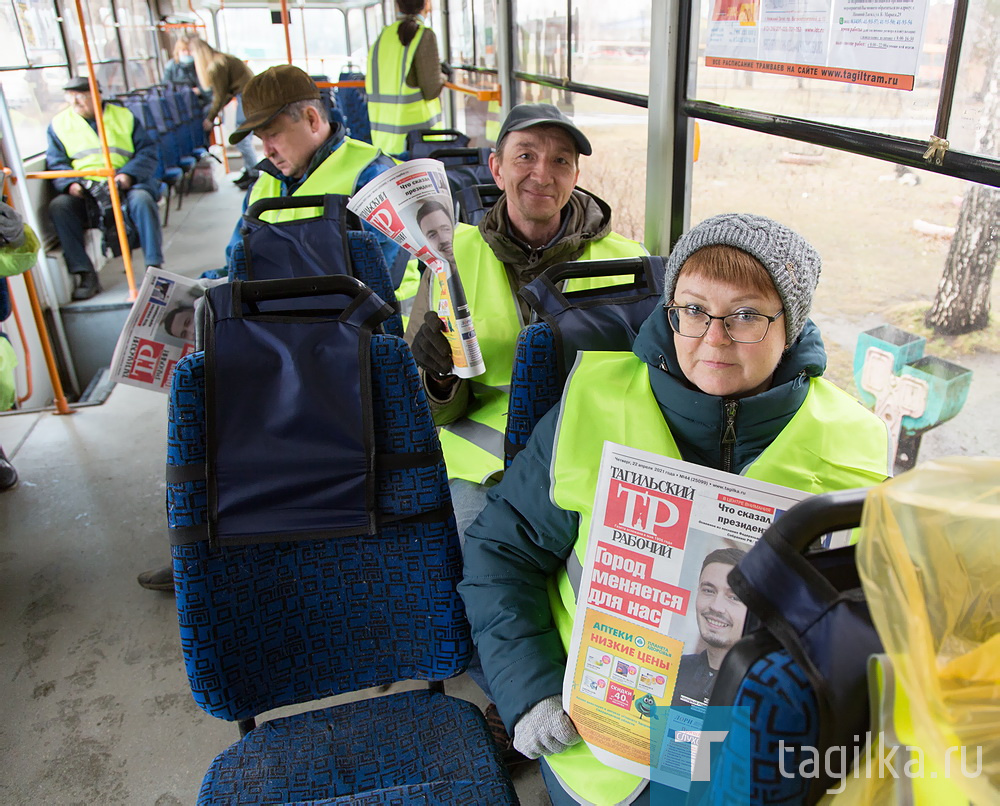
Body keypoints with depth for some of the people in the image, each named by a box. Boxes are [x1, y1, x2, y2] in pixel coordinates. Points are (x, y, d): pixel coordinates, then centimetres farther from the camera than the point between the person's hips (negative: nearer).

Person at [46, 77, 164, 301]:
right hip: (85, 193, 2)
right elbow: (56, 164, 10)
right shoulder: (58, 124, 13)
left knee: (142, 199, -34)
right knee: (58, 206, -27)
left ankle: (154, 266, -27)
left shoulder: (123, 116, 10)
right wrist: (70, 183, -12)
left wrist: (129, 174, -14)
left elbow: (148, 152, 4)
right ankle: (85, 274, -24)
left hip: (126, 184, -1)